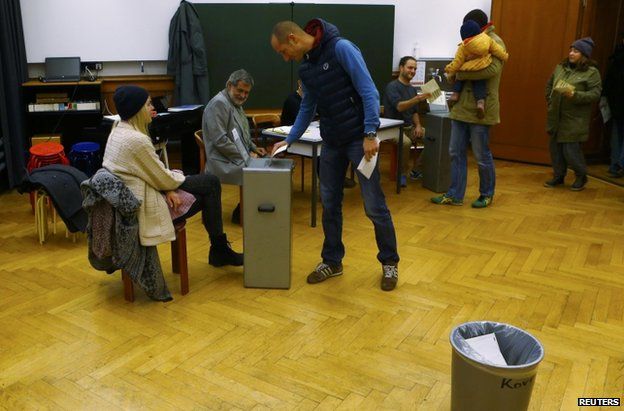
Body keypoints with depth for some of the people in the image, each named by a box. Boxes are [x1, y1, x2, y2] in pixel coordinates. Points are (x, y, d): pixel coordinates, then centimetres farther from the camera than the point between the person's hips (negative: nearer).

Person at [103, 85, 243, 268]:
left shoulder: (118, 131, 6)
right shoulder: (136, 140, -25)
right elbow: (162, 179, -16)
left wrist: (167, 189, -4)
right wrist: (181, 178, 4)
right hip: (144, 206, -9)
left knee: (210, 182, 14)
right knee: (210, 184, 1)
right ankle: (220, 250, 15)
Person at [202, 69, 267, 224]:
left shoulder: (236, 104, 17)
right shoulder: (219, 104, -14)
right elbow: (220, 140, -20)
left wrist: (253, 148, 11)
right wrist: (246, 157, -17)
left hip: (240, 158, 10)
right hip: (225, 163, -10)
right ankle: (240, 215, -4)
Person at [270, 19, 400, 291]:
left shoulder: (341, 48, -13)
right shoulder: (305, 68, 10)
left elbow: (368, 92, -17)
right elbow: (307, 108, 20)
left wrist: (370, 134, -22)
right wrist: (289, 140, 13)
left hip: (359, 139, -7)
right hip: (331, 142, 7)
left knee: (374, 205, -1)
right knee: (330, 203, 10)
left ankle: (389, 263, 17)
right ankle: (332, 261, 26)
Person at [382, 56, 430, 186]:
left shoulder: (412, 89, 14)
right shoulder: (392, 86, -11)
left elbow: (414, 111, 18)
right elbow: (399, 106, -25)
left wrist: (418, 126, -1)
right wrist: (418, 99, -39)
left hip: (409, 127, 8)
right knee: (406, 142, -36)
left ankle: (415, 170, 1)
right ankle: (403, 173, -13)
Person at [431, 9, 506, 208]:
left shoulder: (495, 42, -8)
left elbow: (492, 69, -25)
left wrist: (461, 73, -17)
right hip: (461, 107, 7)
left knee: (482, 156, 4)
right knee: (456, 153, 7)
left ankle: (487, 195, 22)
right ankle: (455, 195, 16)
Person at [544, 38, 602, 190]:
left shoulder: (591, 72, -6)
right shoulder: (560, 67, 10)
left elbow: (595, 94, -12)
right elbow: (549, 85, 21)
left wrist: (575, 95, -24)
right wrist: (550, 101, 11)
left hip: (575, 119, -6)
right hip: (556, 117, 6)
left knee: (571, 150, -5)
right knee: (555, 147, 10)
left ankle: (581, 177, 19)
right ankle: (558, 176, 28)